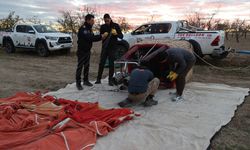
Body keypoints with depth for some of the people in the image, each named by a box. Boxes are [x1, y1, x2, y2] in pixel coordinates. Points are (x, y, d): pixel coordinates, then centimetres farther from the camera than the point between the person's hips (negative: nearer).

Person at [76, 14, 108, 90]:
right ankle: (78, 83, 4)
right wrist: (101, 36, -28)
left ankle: (86, 80, 26)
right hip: (81, 51, -9)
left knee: (87, 66, 14)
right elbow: (90, 38, -30)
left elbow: (92, 37, 10)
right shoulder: (83, 29, -20)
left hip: (87, 51, 9)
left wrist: (101, 36, -7)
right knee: (80, 67, -3)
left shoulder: (89, 28, 11)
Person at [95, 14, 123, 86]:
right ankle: (98, 79, 11)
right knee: (101, 63, 2)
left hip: (112, 47, -2)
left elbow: (121, 36, -3)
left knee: (111, 64, 2)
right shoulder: (103, 27, 5)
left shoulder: (115, 26, -1)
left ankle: (110, 80, 10)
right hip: (104, 47, 2)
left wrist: (116, 34, -24)